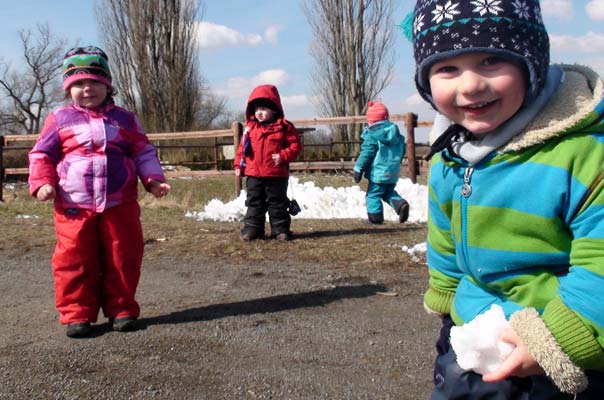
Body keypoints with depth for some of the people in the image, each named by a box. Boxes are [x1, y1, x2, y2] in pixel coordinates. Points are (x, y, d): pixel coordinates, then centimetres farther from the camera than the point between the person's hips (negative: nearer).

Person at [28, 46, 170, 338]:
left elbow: (144, 153, 10)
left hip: (119, 205, 1)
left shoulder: (124, 119, 8)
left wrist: (154, 180, -4)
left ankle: (121, 309, 20)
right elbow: (41, 154, 7)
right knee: (75, 261, 2)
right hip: (73, 207, -1)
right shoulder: (59, 119, 5)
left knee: (122, 259, 6)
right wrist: (42, 183, -8)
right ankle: (77, 313, 14)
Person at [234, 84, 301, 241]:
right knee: (254, 203, 9)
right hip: (253, 174, 3)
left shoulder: (284, 126, -5)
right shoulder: (250, 127, 5)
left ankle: (280, 229, 16)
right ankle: (252, 229, 16)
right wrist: (238, 165, 6)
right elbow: (242, 147, 10)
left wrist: (283, 156, -19)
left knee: (278, 203, 8)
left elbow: (295, 145, -5)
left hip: (276, 175, -3)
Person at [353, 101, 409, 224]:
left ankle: (375, 216, 1)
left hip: (378, 173, -7)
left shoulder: (372, 136, -13)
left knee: (373, 194, 3)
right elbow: (402, 152, 17)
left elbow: (366, 154, -15)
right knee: (389, 192, 22)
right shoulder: (397, 134, 9)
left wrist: (358, 169, -9)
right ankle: (400, 203, -1)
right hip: (393, 172, 7)